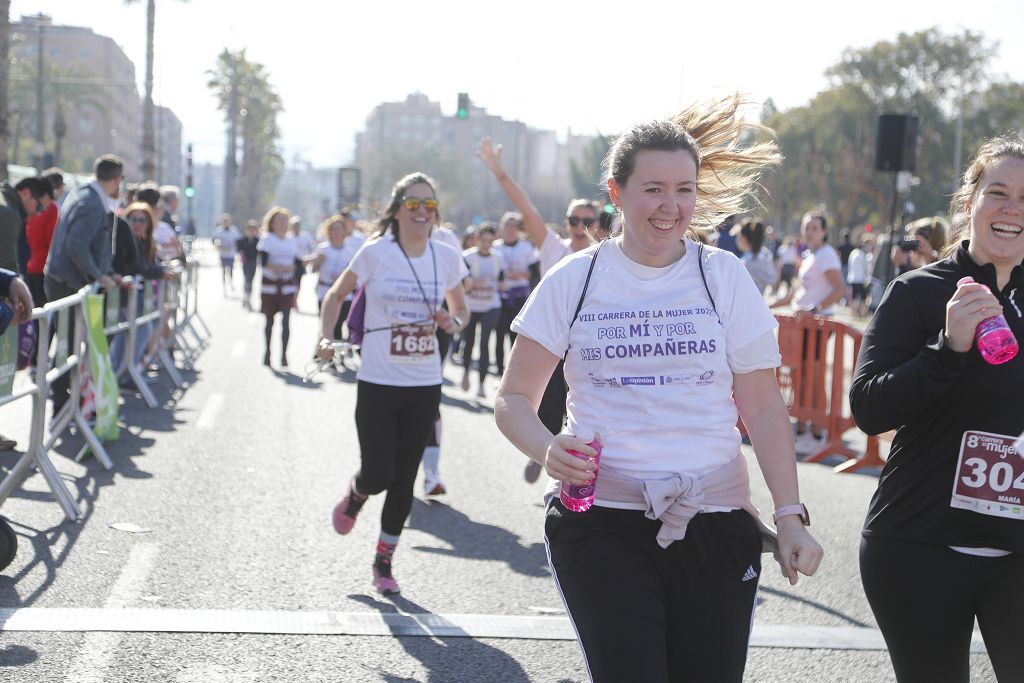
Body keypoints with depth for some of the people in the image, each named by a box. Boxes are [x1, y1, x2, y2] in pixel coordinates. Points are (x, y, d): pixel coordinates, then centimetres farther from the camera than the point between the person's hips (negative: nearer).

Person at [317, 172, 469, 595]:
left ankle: (384, 562, 24)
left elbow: (460, 309, 17)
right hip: (378, 383, -3)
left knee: (404, 480, 7)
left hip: (424, 386, 3)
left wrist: (453, 323, -5)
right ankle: (355, 497, 31)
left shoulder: (446, 258, 2)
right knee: (377, 475, -7)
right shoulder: (376, 253, -6)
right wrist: (326, 337, -8)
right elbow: (336, 295, 6)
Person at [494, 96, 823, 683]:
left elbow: (763, 407, 5)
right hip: (601, 520, -1)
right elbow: (515, 399, 6)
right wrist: (547, 449, -15)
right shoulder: (573, 281, 4)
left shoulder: (724, 276, 5)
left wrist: (791, 516, -4)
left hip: (716, 522, 1)